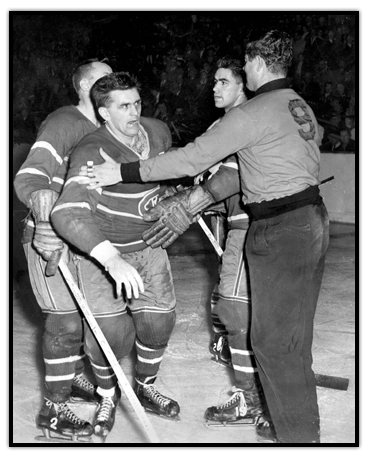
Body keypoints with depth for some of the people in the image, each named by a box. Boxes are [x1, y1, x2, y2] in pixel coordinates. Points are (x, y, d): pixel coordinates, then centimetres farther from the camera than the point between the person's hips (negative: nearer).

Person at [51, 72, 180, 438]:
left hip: (148, 244, 5)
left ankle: (145, 388, 32)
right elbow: (67, 214, -43)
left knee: (158, 321, 4)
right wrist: (111, 259, -54)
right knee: (107, 332, -9)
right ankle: (108, 394, 22)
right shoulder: (92, 152, -29)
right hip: (100, 248, -5)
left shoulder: (158, 132, -9)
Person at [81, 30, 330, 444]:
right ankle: (298, 427, 29)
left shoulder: (253, 113, -15)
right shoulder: (299, 105, 13)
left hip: (280, 231, -9)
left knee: (273, 339, 0)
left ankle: (298, 438, 9)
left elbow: (192, 158, -18)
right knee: (294, 335, 17)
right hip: (312, 218, 9)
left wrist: (124, 173, -13)